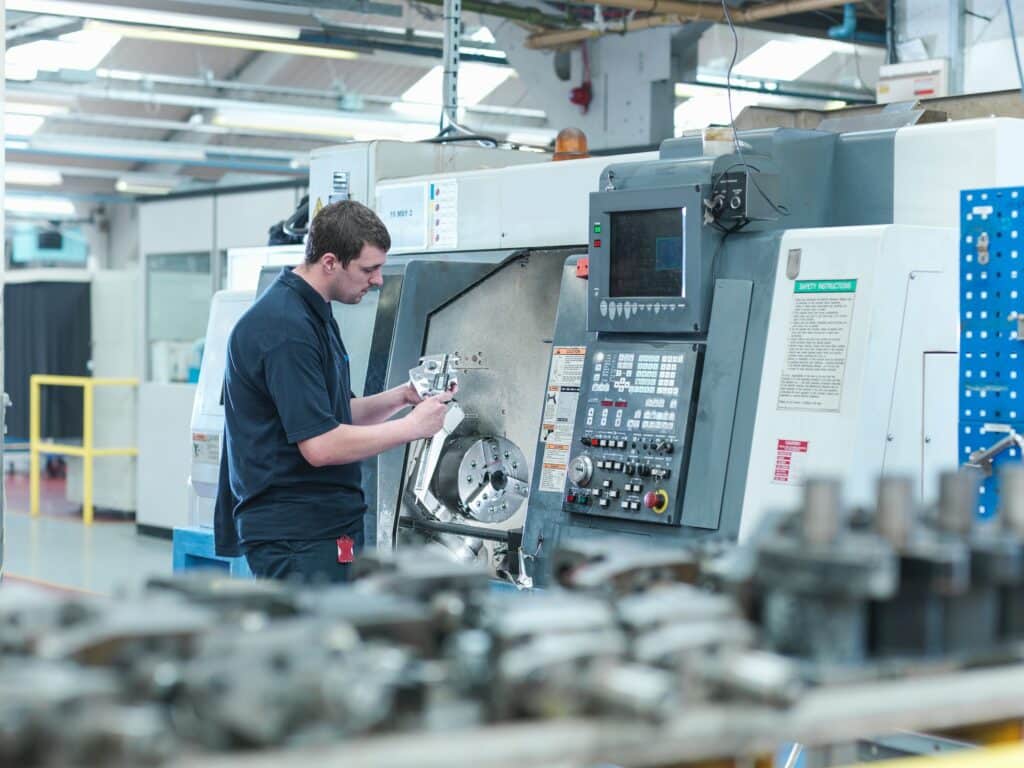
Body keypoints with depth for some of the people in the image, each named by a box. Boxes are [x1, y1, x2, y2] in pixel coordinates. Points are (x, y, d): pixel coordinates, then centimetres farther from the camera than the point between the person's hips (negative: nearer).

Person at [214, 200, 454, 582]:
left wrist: (402, 396, 4)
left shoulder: (312, 314, 13)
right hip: (297, 536, -10)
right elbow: (320, 445, -24)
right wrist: (413, 426, -14)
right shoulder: (286, 328, -20)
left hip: (324, 527, 10)